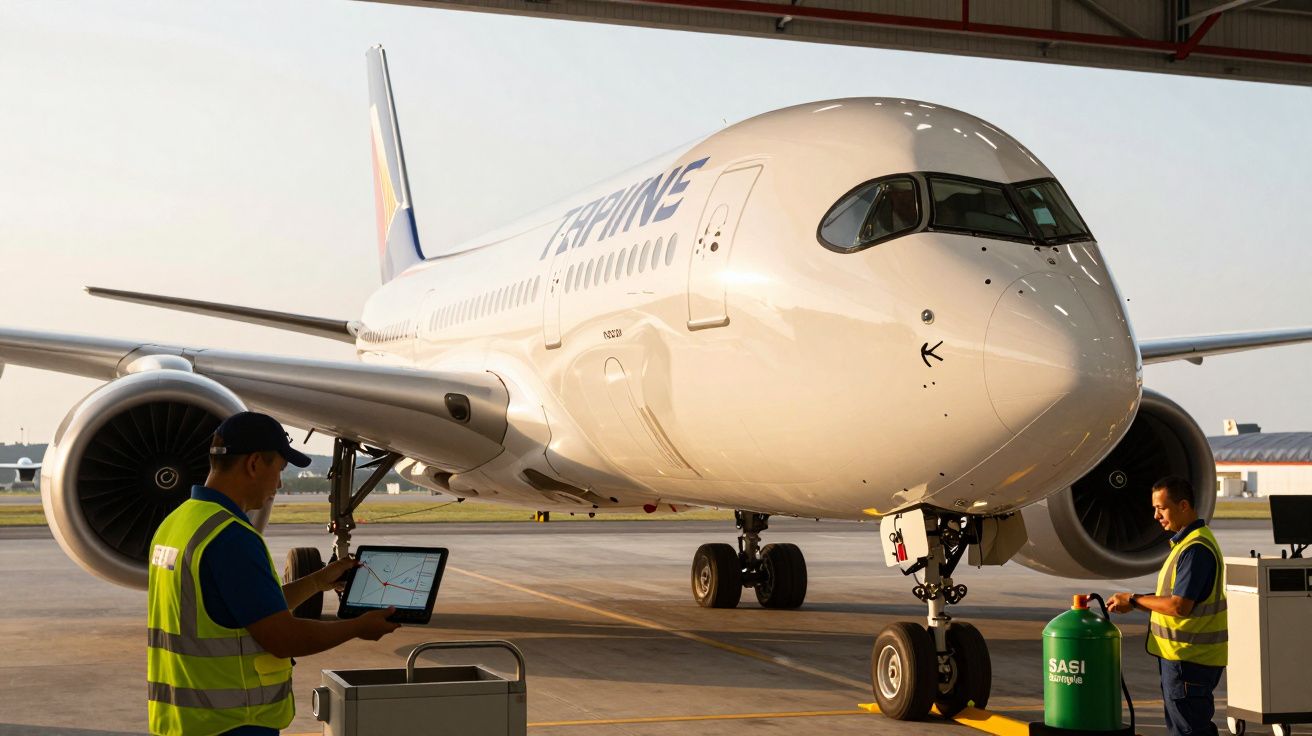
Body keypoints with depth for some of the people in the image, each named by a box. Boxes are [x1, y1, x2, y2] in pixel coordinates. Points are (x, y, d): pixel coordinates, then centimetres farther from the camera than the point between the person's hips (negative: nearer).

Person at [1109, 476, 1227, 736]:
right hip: (1184, 654, 11)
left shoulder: (1195, 548, -20)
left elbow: (1179, 606, -25)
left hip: (1188, 659, -11)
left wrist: (1134, 600, -13)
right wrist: (1134, 603, 6)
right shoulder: (1187, 541, 15)